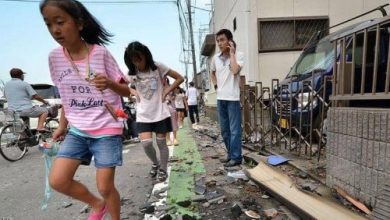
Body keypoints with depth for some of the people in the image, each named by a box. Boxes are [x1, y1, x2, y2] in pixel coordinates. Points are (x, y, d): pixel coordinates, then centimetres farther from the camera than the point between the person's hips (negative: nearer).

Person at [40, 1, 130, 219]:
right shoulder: (55, 57, 2)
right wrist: (62, 125, 14)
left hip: (107, 129, -4)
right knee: (57, 180, -1)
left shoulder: (100, 53, -10)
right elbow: (66, 96, 14)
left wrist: (109, 83, -25)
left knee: (105, 186, 1)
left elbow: (126, 91, -6)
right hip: (77, 130, 5)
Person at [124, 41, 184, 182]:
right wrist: (133, 92, -1)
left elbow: (179, 78, -3)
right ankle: (155, 163, 20)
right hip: (143, 114, 2)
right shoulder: (132, 72, 1)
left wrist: (166, 91, -9)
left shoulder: (157, 67, -7)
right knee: (146, 142, -11)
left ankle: (163, 169, 28)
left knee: (161, 143, 6)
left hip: (160, 112, -2)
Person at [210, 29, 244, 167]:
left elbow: (235, 70, -25)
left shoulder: (238, 55, -5)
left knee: (234, 129, -1)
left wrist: (232, 53, -14)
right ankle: (231, 154, 28)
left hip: (232, 98, -6)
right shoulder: (216, 58, 9)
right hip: (220, 98, 6)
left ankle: (236, 157, 11)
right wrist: (216, 86, 11)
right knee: (224, 130, 13)